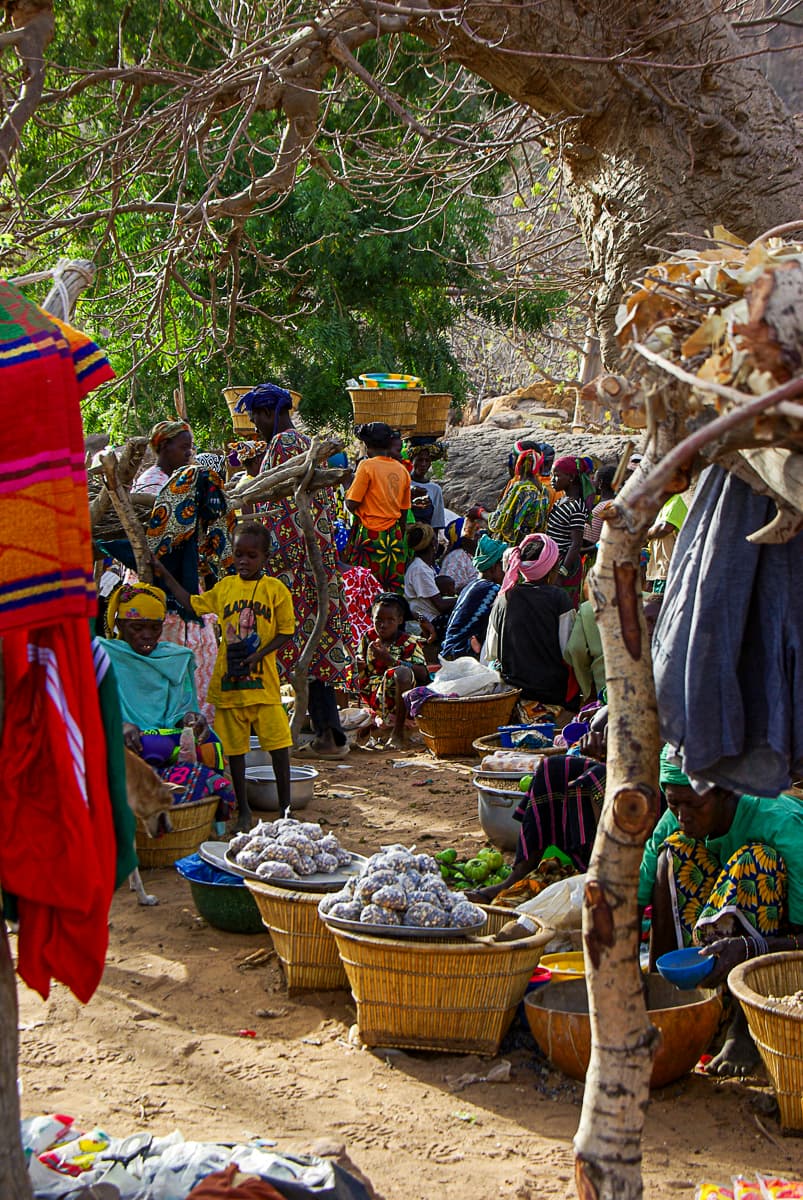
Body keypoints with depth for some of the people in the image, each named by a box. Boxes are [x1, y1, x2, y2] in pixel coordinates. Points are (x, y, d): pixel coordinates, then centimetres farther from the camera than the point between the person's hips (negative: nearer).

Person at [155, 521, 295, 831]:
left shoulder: (275, 589, -2)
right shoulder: (224, 587, 8)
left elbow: (285, 633, 0)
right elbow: (193, 603, 21)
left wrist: (258, 654, -14)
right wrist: (165, 575, 19)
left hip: (263, 681, -3)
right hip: (228, 682, 3)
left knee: (278, 742, -5)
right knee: (234, 747, 7)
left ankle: (285, 805, 9)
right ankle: (243, 810, 19)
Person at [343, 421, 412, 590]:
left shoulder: (367, 466, -9)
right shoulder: (402, 470, 9)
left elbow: (351, 504, -12)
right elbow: (404, 511, 14)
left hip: (370, 535, -6)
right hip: (394, 537, 6)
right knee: (394, 590, 6)